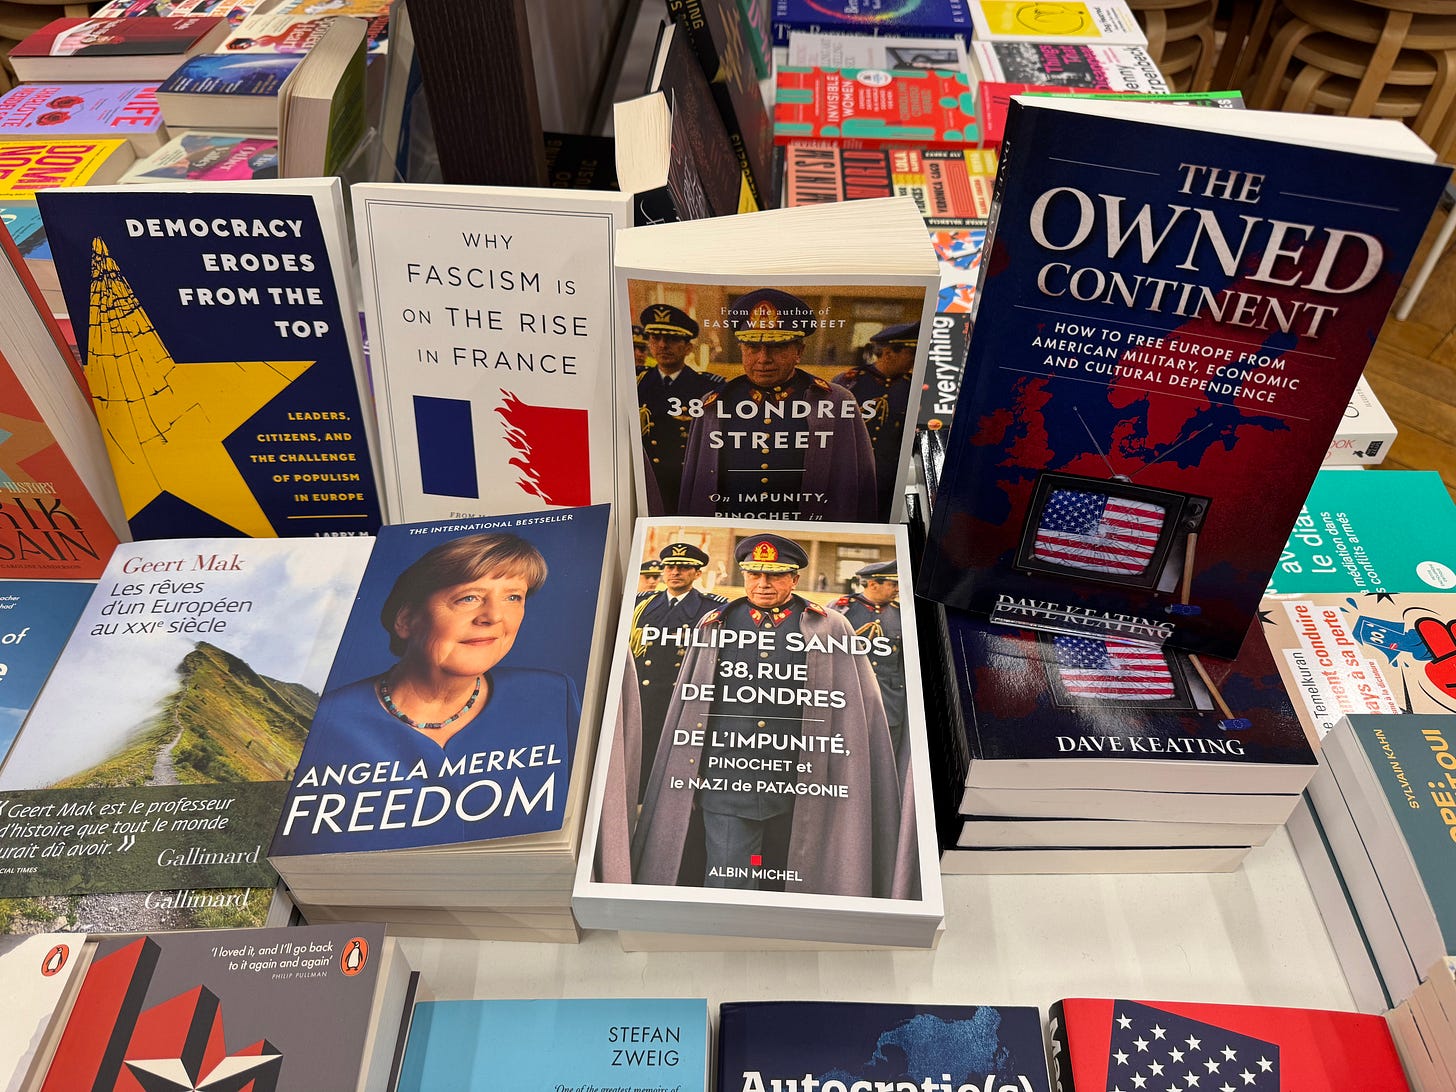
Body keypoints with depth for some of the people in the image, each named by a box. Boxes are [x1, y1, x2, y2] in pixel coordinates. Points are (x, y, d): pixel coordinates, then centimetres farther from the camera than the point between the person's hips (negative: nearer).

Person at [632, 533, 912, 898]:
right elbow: (690, 704, 11)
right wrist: (689, 776, 9)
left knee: (791, 881, 13)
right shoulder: (715, 625, 8)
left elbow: (862, 708, 4)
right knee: (726, 882, -1)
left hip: (801, 783, 0)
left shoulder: (829, 629, 3)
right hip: (726, 779, 0)